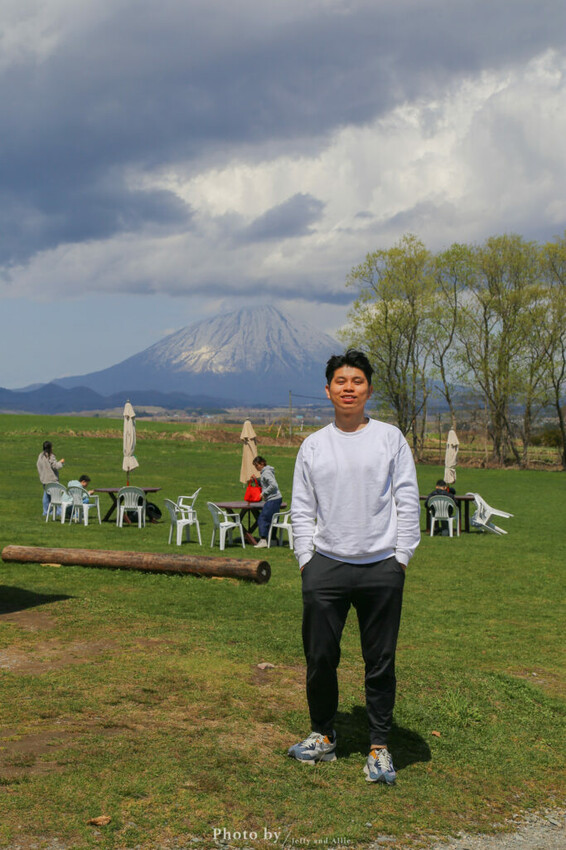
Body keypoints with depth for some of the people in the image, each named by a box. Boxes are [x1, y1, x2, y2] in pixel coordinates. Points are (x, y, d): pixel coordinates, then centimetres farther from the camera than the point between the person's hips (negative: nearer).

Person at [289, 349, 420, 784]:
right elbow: (301, 509, 12)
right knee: (320, 658, 6)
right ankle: (323, 736, 24)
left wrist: (401, 556, -2)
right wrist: (306, 558, 3)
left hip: (381, 568, -2)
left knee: (381, 662, 4)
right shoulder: (313, 445, 10)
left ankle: (380, 747, 16)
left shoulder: (390, 437, 5)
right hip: (326, 567, 2)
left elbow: (408, 501, 3)